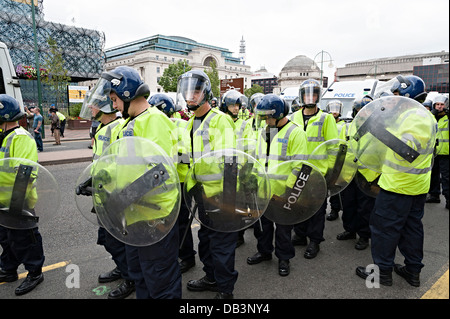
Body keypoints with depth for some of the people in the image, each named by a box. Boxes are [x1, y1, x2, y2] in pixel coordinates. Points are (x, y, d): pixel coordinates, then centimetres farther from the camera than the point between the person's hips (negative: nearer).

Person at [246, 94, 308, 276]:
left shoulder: (295, 132, -11)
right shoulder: (263, 133, 12)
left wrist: (286, 184, -21)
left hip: (284, 189, -6)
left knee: (283, 225, 7)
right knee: (262, 220, 16)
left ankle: (284, 258, 25)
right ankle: (264, 251, 35)